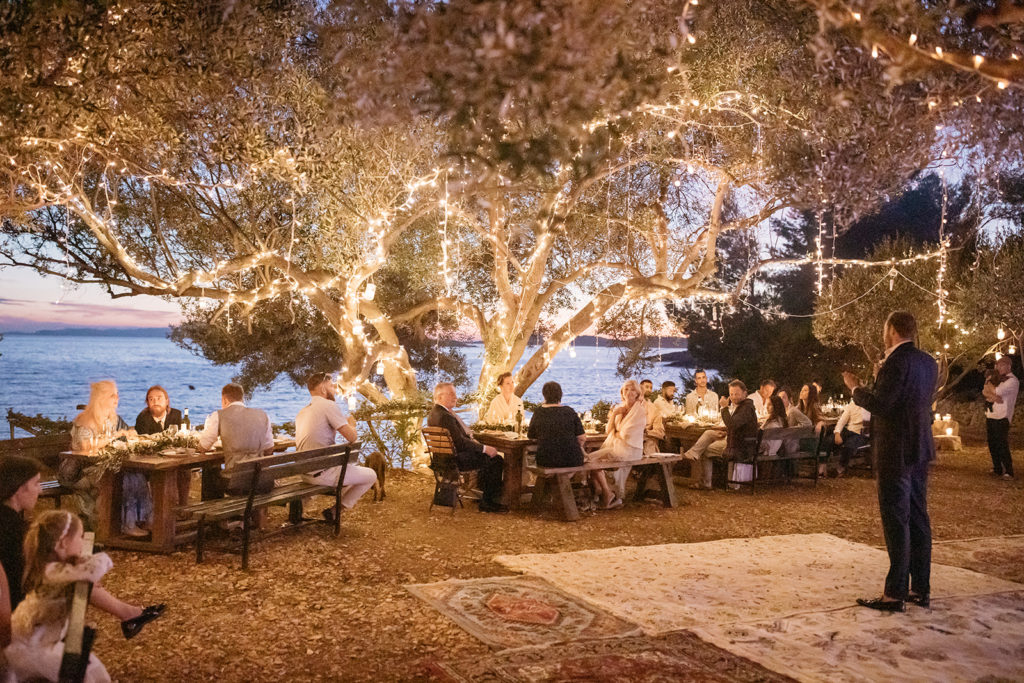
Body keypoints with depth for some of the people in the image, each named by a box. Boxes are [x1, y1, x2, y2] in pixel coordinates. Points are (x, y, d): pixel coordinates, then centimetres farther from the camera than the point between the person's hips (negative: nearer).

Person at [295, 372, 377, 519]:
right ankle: (336, 510, 6)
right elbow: (352, 437, -16)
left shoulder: (302, 411, 14)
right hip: (322, 473, -9)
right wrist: (351, 424, 8)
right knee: (371, 475, 5)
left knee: (356, 467, 29)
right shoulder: (329, 405, -13)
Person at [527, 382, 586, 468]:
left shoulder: (538, 413, -2)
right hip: (572, 461, -1)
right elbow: (582, 438, -2)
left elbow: (531, 436, 11)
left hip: (546, 461, 1)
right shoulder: (569, 412, -3)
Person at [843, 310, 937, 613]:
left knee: (896, 522, -5)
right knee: (918, 518, 13)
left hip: (895, 452, -9)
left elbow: (879, 405, -22)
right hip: (920, 450, 9)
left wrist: (855, 387, -6)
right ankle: (920, 588, 21)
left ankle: (896, 593, -1)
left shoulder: (897, 362, -17)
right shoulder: (928, 362, 10)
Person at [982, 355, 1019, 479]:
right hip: (990, 416, 8)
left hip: (1002, 417, -8)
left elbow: (997, 391, -17)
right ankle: (997, 469, 18)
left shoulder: (1012, 381, -7)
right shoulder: (997, 379, 17)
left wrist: (989, 384, 1)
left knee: (1002, 445, -10)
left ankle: (1008, 472, -5)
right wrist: (993, 396, -13)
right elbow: (984, 392, 6)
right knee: (992, 445, 9)